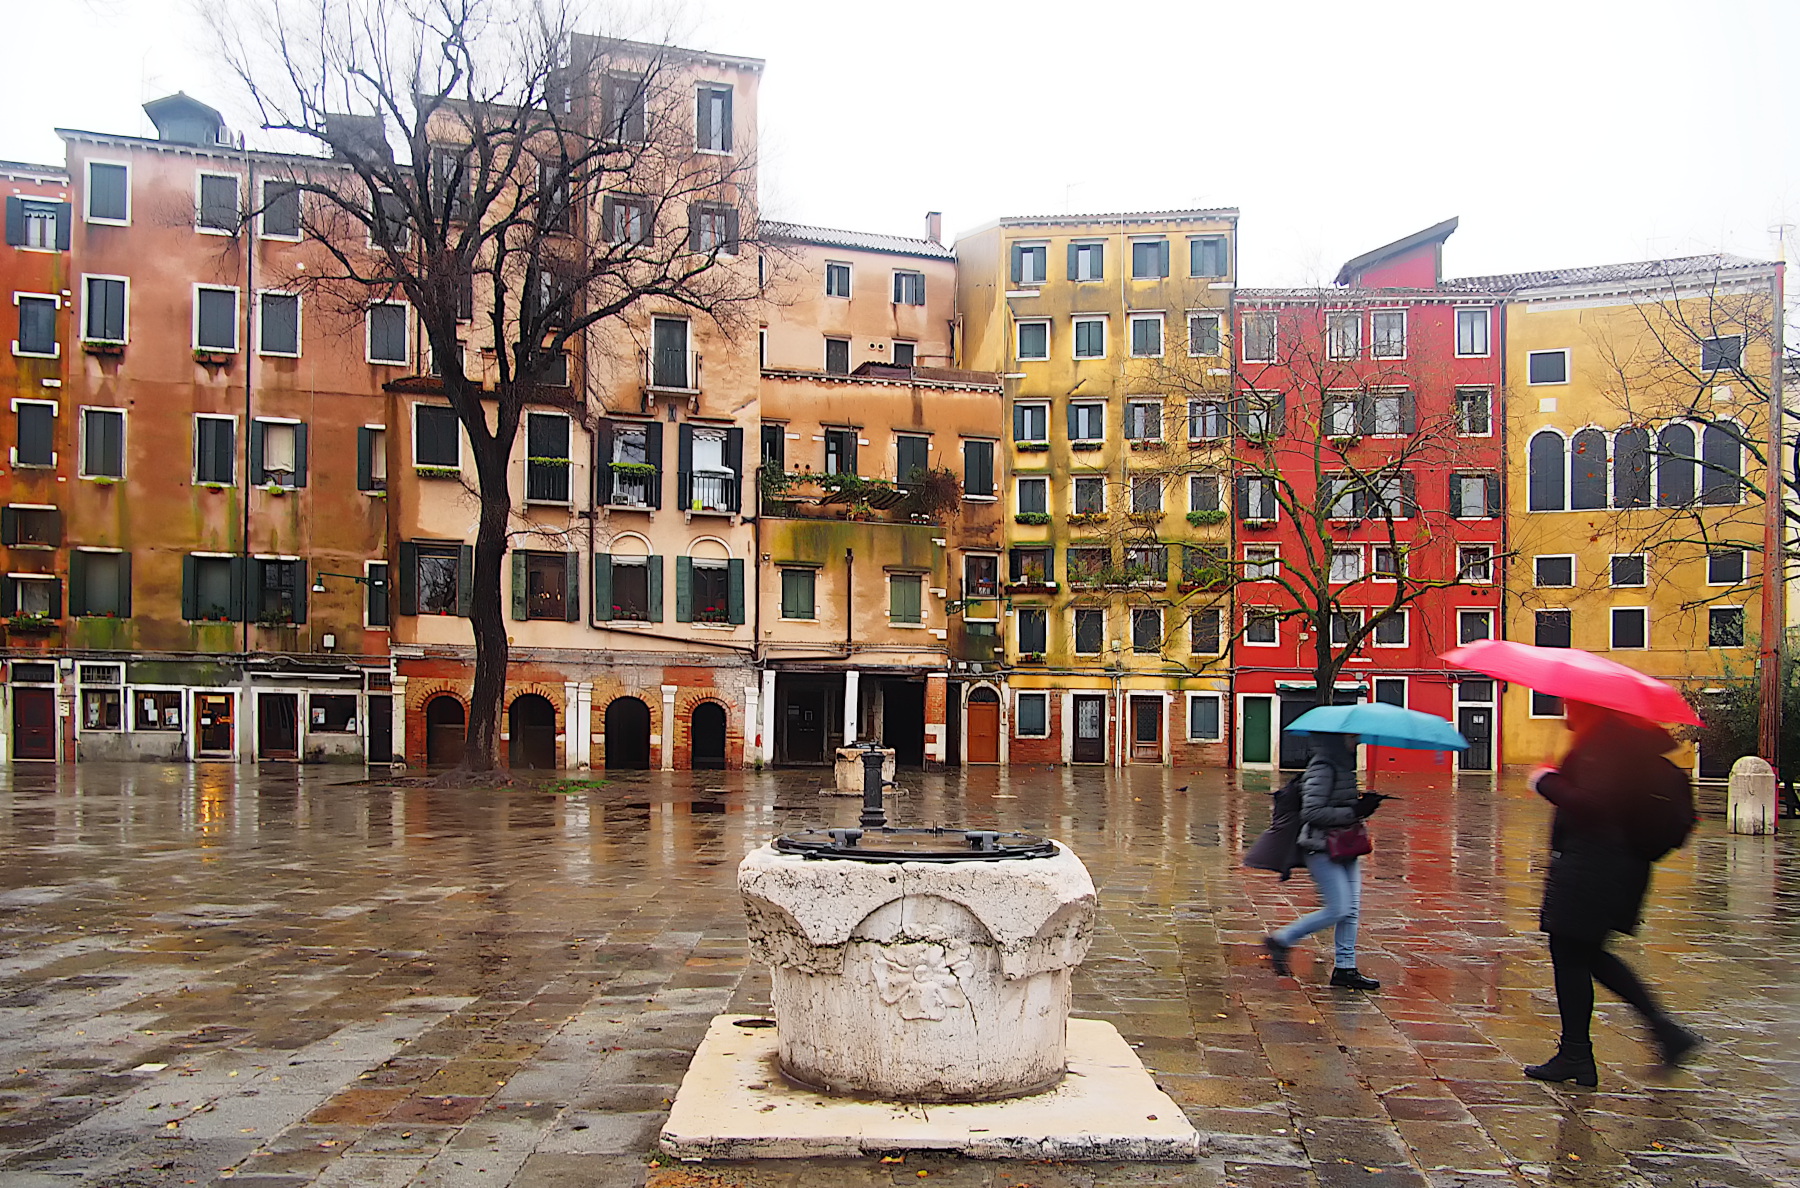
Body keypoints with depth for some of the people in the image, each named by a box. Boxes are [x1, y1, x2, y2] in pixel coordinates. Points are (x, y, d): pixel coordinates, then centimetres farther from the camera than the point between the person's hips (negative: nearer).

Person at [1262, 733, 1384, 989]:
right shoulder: (1322, 768, -16)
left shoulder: (1344, 766, 13)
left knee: (1351, 909, 6)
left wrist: (1363, 805, 5)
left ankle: (1345, 968, 13)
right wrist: (1353, 811, -21)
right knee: (1338, 909, -9)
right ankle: (1280, 940, 4)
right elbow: (1312, 813, -22)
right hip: (1322, 849, -9)